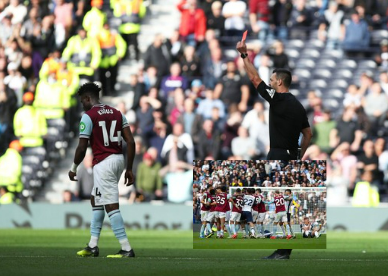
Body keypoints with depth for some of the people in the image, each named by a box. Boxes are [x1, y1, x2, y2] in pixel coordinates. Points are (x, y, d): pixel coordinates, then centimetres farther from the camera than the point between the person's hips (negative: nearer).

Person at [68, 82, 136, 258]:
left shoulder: (88, 116, -7)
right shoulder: (117, 113, 12)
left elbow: (82, 148, -8)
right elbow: (130, 142, 6)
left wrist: (73, 168, 7)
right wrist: (129, 169, 11)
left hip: (103, 163, -8)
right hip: (118, 159, 8)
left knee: (111, 206, -7)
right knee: (95, 200, 20)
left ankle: (126, 249, -11)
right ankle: (93, 246, 21)